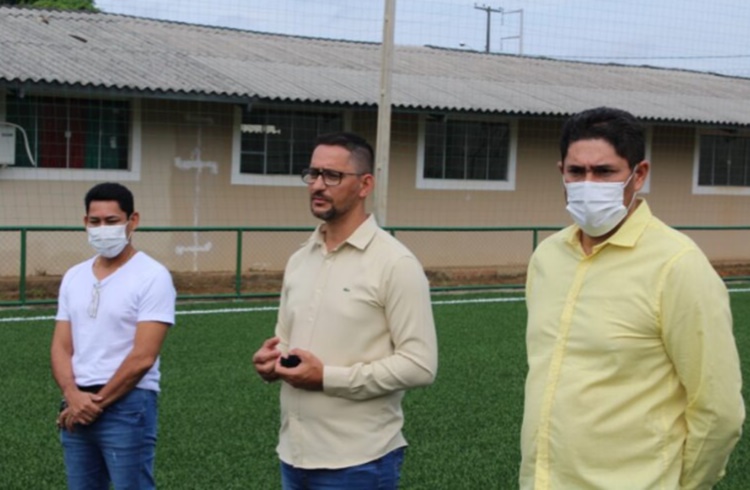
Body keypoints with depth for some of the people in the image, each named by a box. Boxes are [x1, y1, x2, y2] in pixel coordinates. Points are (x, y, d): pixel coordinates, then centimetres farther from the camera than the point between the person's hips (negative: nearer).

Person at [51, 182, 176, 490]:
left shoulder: (152, 276, -9)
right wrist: (74, 397, -10)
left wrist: (97, 402, -11)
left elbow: (143, 357, -15)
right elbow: (61, 347, 7)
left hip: (127, 406, -6)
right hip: (77, 408, 6)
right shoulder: (73, 277, 11)